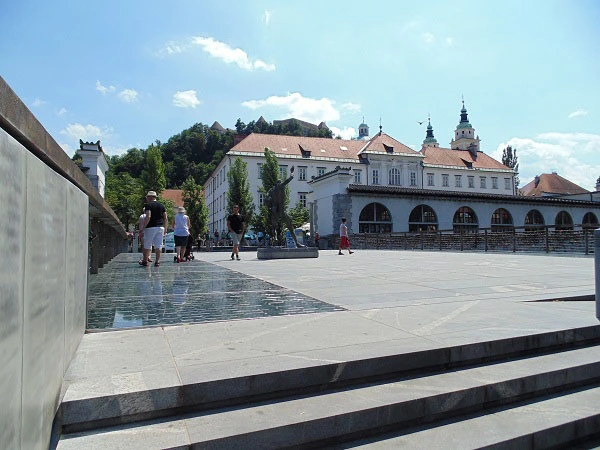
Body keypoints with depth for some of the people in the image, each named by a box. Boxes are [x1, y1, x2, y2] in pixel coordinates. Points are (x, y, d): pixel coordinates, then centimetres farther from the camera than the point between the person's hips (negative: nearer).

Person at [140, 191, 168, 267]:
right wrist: (165, 228, 14)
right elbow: (165, 218, 9)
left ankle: (145, 261, 16)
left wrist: (143, 227, -12)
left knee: (147, 245, 7)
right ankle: (157, 261, 4)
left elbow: (148, 217, -17)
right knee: (158, 245, 5)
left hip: (151, 227, -5)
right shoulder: (162, 205, 12)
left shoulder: (148, 205, -5)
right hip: (160, 227, 5)